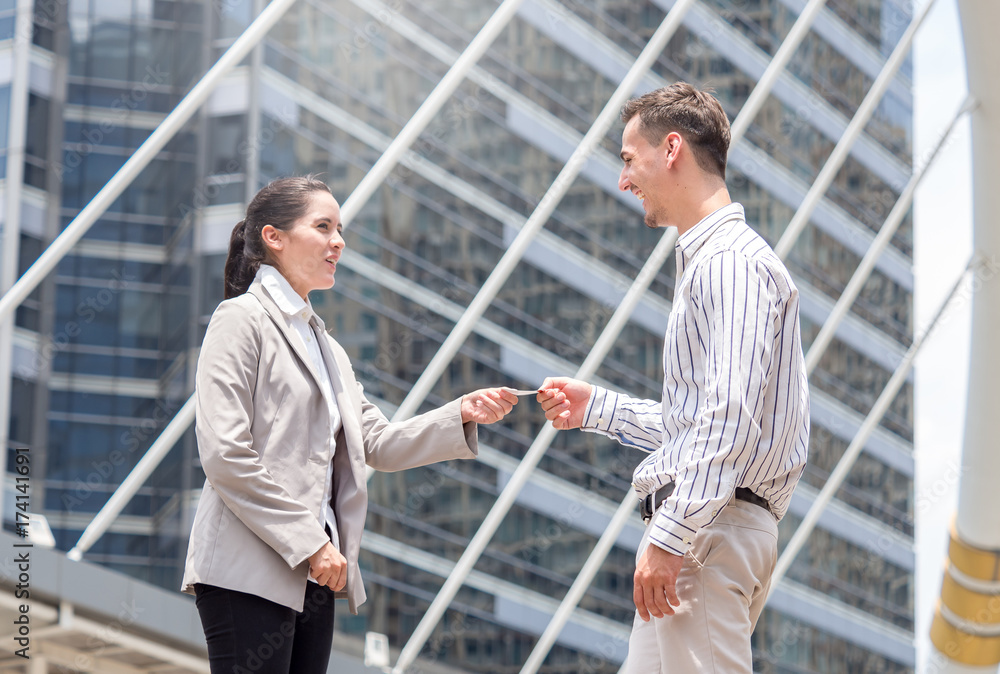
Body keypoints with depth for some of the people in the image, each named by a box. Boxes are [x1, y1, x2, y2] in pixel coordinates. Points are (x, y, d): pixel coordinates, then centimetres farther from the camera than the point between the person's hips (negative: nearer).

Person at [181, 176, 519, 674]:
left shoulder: (323, 344, 23)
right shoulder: (242, 319, -4)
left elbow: (379, 443, 17)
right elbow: (224, 454, -14)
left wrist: (462, 416, 2)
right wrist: (308, 543, -14)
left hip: (309, 575, 8)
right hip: (249, 574, -8)